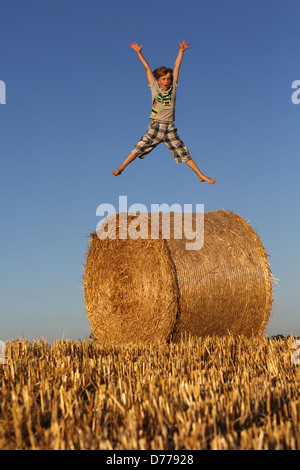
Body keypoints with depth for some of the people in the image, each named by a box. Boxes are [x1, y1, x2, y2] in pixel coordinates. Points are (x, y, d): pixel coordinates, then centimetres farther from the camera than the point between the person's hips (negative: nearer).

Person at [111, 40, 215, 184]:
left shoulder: (172, 87, 6)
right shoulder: (154, 87, 4)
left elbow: (177, 66, 9)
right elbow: (147, 68, 7)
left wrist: (181, 50, 11)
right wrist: (139, 52, 11)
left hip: (170, 129, 1)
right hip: (155, 127, -1)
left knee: (184, 153, 3)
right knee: (139, 148, -7)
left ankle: (201, 175, 7)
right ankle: (121, 168, 4)